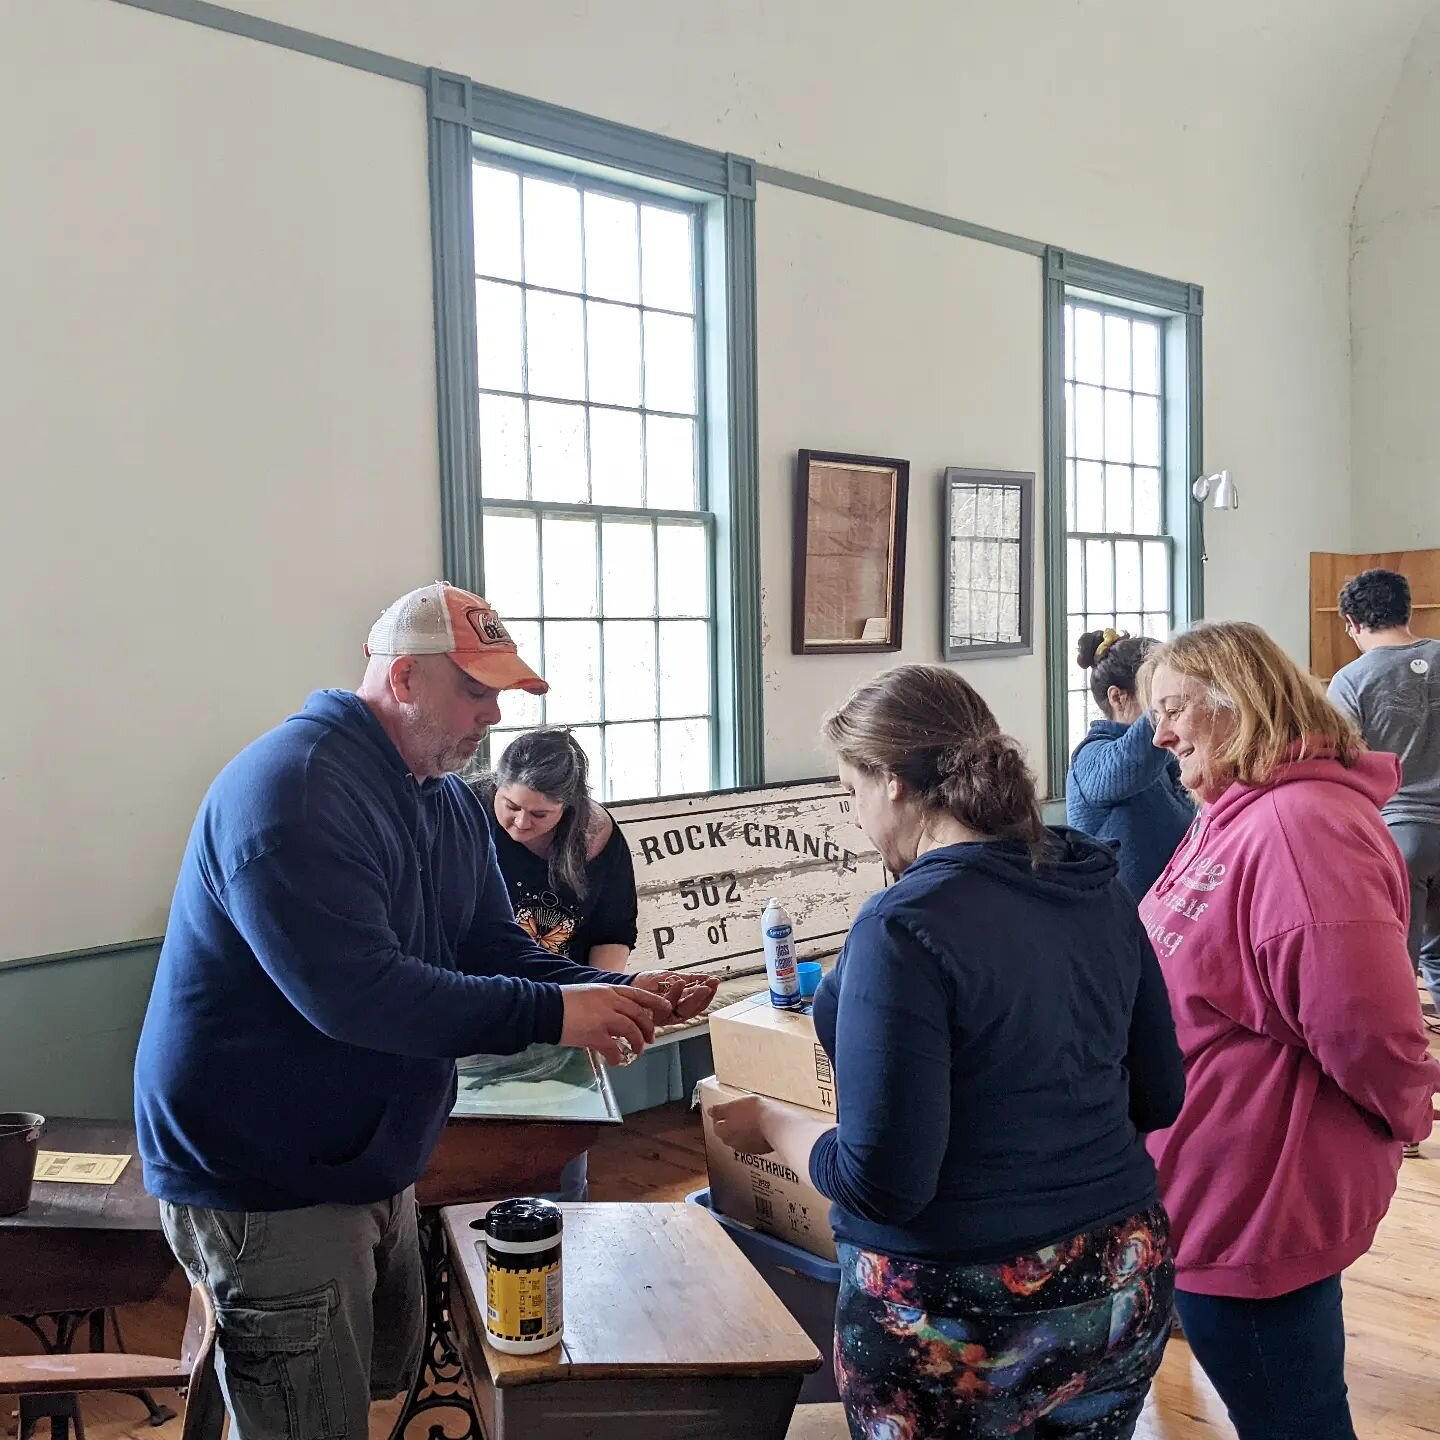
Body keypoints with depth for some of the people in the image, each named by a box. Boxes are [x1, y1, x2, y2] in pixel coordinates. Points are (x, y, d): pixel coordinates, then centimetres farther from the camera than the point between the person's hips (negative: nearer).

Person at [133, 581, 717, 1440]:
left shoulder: (450, 801, 7)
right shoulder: (293, 790, -25)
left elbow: (497, 948, 4)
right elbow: (353, 991, -34)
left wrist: (615, 995, -14)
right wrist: (551, 1014, -33)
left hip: (374, 1166, 9)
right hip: (266, 1184, -9)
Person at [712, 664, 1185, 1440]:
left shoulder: (906, 926, -23)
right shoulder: (1099, 890, -2)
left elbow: (880, 1183, -22)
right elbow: (1160, 1097, 8)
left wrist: (770, 1123, -5)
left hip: (958, 1322, -6)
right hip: (1122, 1287, 6)